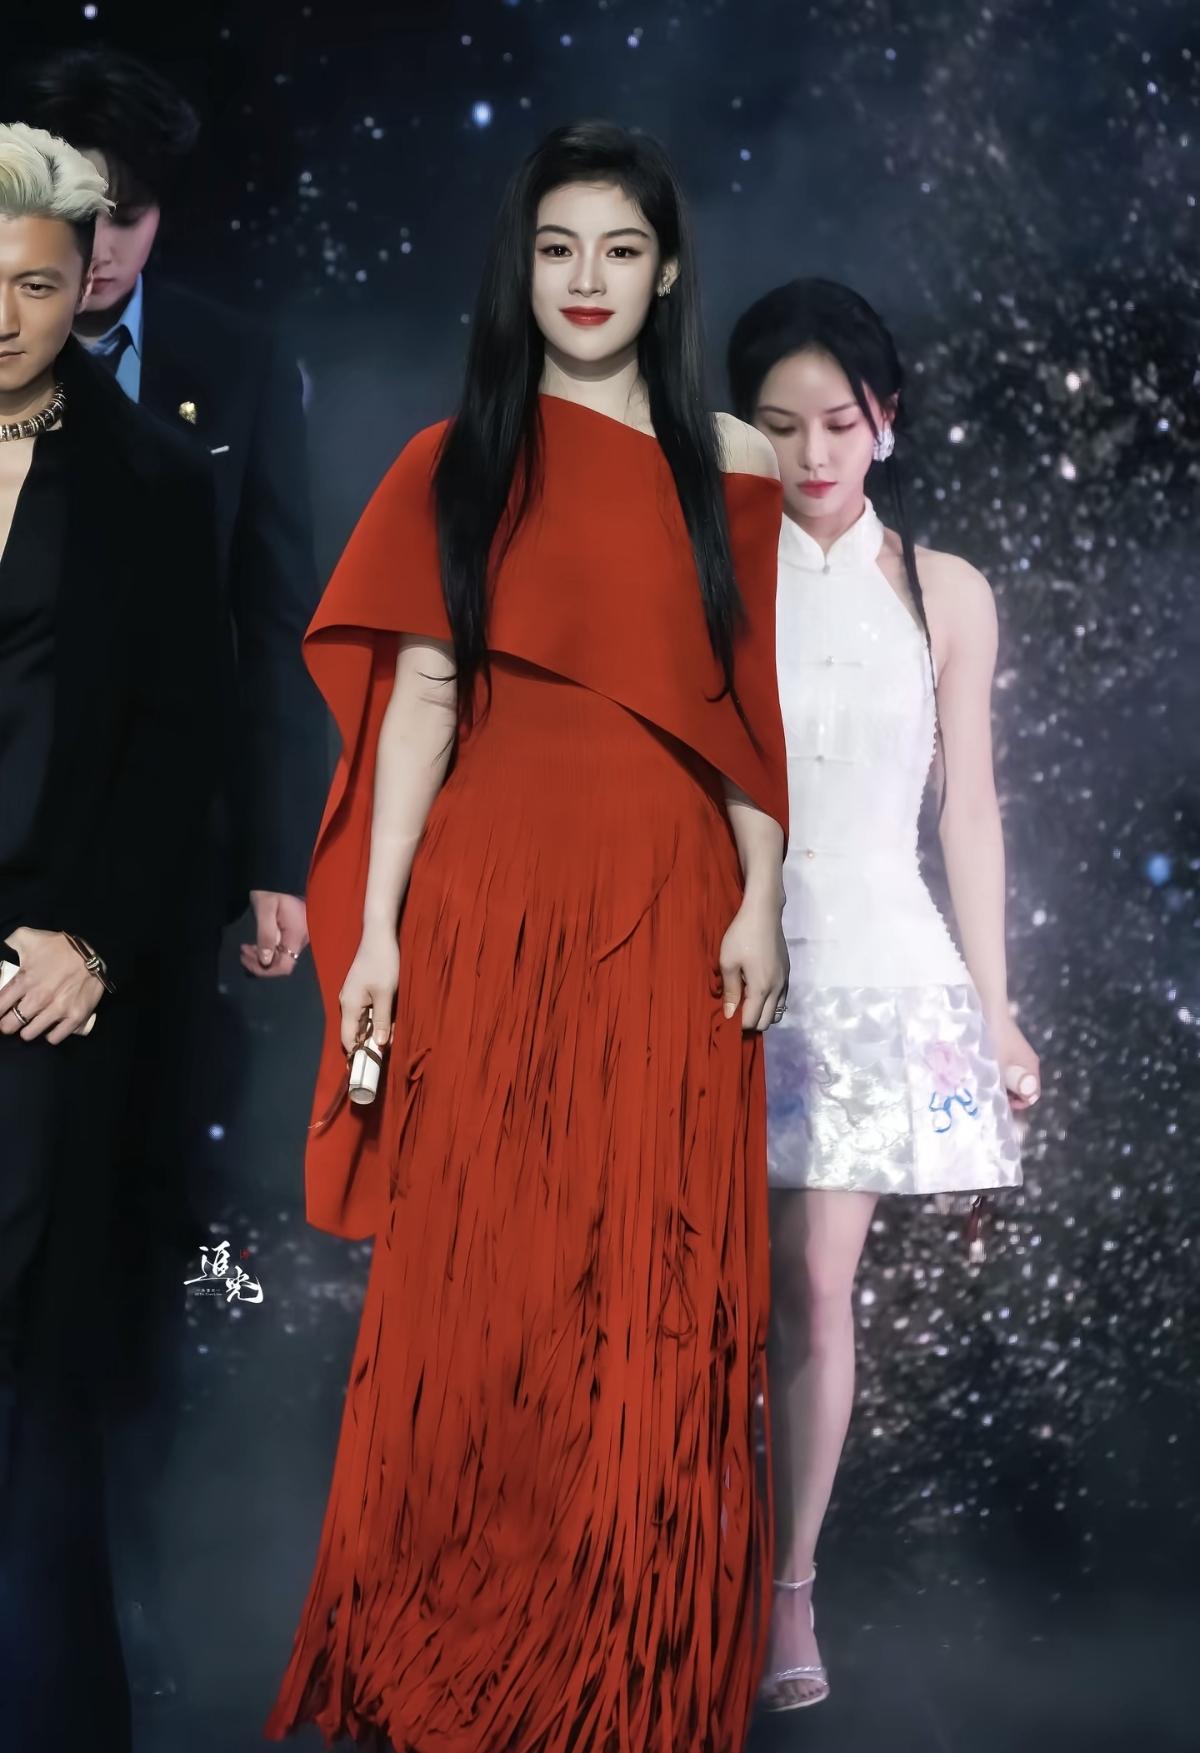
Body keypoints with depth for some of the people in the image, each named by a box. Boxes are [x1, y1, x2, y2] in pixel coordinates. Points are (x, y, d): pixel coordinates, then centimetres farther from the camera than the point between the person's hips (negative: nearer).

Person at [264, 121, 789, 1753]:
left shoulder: (729, 465, 9)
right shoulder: (459, 460, 7)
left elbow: (750, 703, 8)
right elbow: (419, 693, 2)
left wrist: (760, 905, -1)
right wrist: (374, 926, -4)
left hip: (668, 901, 1)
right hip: (490, 897, -1)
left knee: (659, 1281, 3)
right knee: (477, 1271, 2)